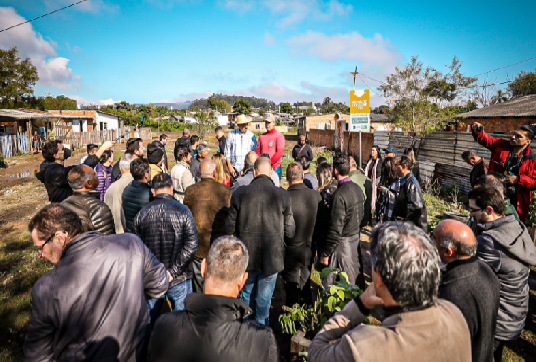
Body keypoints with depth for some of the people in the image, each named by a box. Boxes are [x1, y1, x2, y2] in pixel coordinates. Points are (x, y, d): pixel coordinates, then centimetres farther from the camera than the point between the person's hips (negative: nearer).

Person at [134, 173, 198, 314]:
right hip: (179, 280, -3)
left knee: (148, 318, 21)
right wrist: (173, 271, -13)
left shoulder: (142, 213, -4)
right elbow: (191, 245, -18)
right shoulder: (183, 211, -12)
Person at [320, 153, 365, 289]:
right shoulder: (358, 189, 4)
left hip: (342, 244, -8)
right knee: (357, 281, 20)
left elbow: (335, 229, -23)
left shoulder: (339, 195, -23)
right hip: (356, 240, 9)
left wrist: (325, 254, -15)